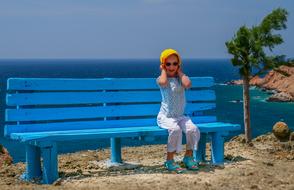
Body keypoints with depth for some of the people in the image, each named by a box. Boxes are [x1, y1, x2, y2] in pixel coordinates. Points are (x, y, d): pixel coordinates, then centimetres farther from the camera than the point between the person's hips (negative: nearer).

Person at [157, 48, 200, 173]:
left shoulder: (180, 79, 8)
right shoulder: (161, 79, -1)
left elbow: (188, 84, -18)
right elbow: (163, 82, -29)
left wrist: (179, 72, -2)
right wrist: (164, 70, -9)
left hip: (180, 116, 4)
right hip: (165, 116, -4)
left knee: (192, 129, -23)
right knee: (175, 129, -34)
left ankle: (188, 157, -2)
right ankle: (170, 161, -21)